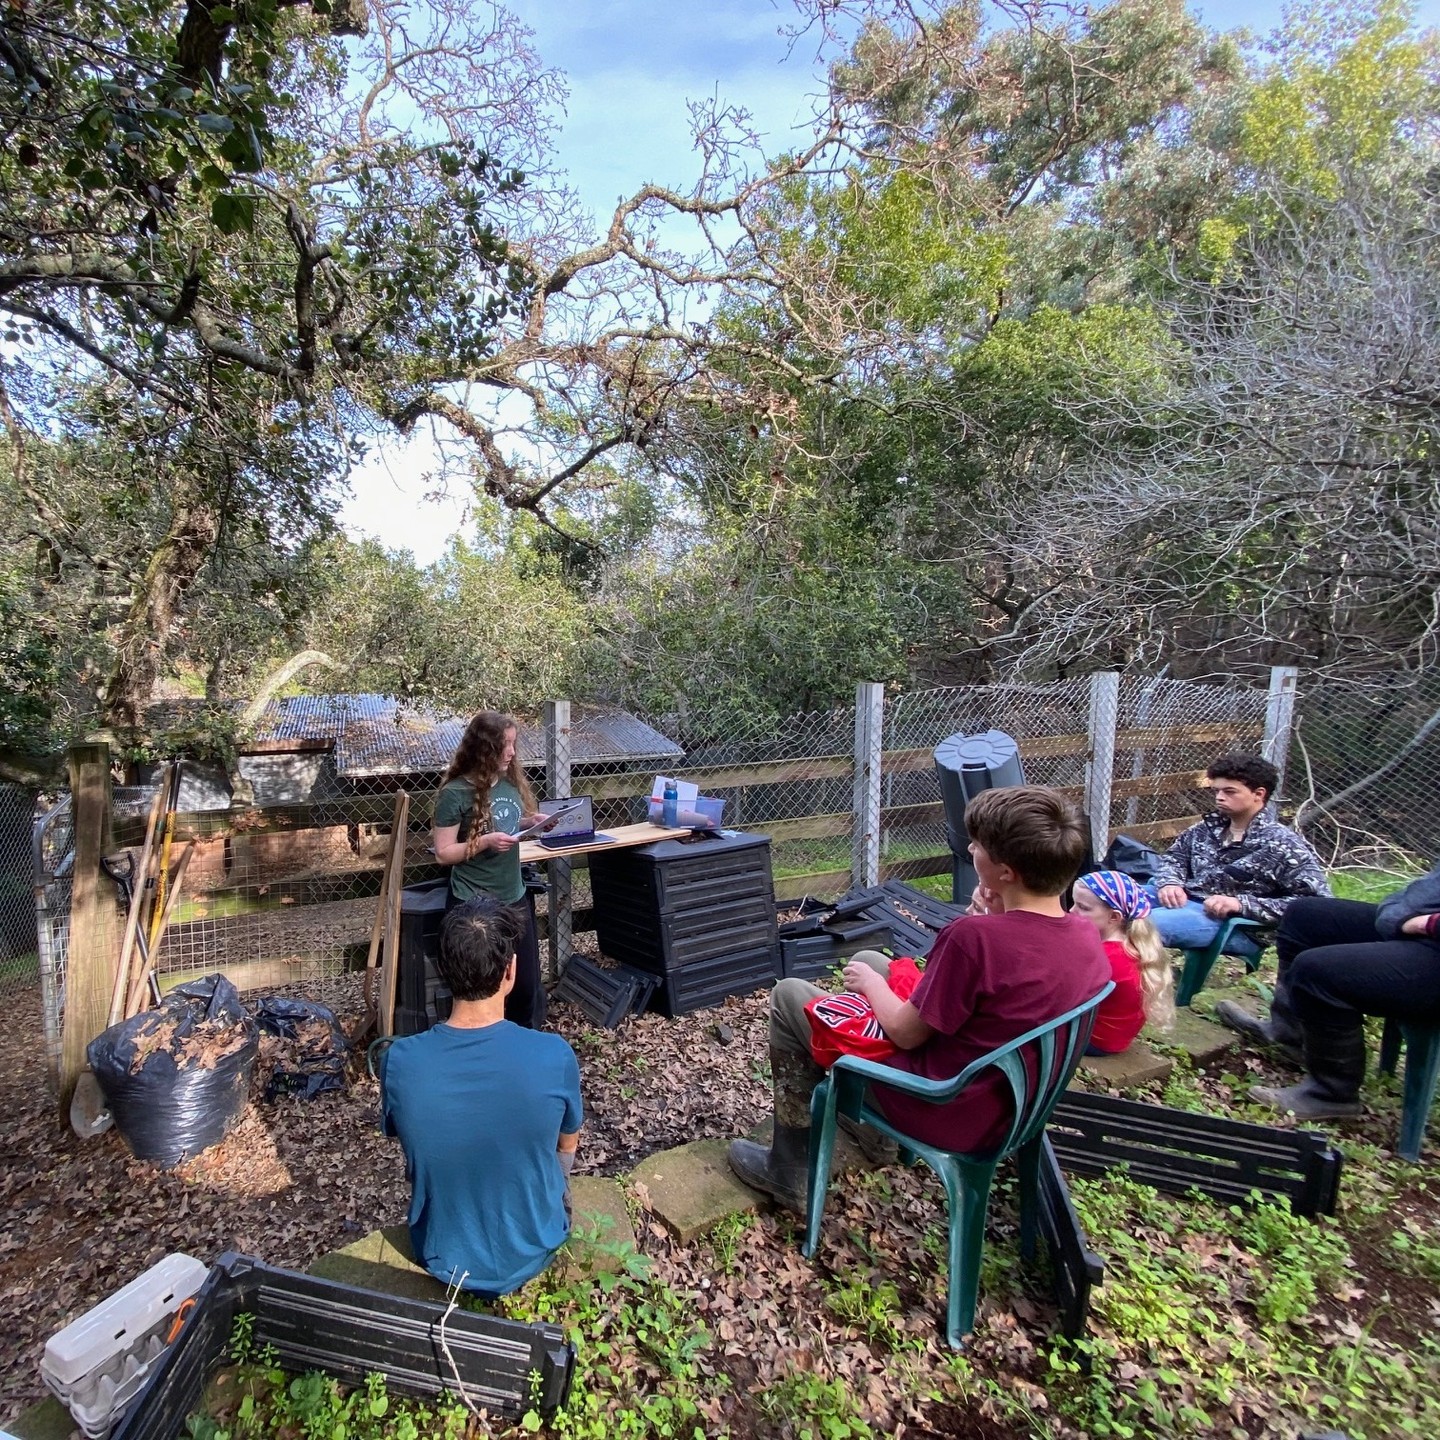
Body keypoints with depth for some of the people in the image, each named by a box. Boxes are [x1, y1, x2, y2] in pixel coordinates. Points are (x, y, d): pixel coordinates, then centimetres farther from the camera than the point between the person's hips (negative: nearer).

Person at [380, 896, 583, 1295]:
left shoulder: (400, 1060, -24)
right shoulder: (554, 1056, -28)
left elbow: (401, 1137, -1)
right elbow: (568, 1144, -6)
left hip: (442, 1257, 1)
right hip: (532, 1252, -1)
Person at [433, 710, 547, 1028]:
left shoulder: (511, 781, 0)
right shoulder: (455, 793, -16)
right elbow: (443, 853, -12)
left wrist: (533, 821, -3)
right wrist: (485, 842, -25)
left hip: (515, 898, 6)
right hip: (474, 905, -5)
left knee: (528, 983, 16)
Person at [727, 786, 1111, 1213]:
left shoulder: (974, 936, -32)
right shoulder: (1087, 936, -9)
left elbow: (905, 1032, -20)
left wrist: (869, 981, -1)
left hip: (947, 1117, -8)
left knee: (788, 996, 6)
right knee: (869, 958, 21)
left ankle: (790, 1173, 21)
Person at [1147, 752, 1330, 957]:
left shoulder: (1282, 844, -4)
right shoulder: (1210, 827, 15)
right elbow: (1174, 856, 25)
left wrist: (1242, 904, -18)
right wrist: (1169, 883, 0)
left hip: (1234, 923, -7)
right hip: (1182, 900, 7)